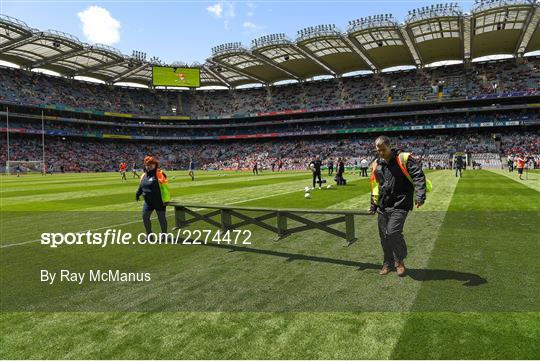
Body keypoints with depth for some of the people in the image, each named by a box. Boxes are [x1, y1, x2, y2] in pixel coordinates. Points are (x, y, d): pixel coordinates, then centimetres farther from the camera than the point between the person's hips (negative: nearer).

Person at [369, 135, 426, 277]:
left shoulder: (403, 159, -6)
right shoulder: (376, 164, 11)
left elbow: (418, 176, -12)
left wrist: (420, 196, -24)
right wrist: (373, 205, 21)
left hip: (400, 204, -5)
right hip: (383, 206, 6)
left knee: (393, 232, -15)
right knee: (384, 236, 7)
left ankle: (400, 261, 11)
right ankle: (388, 263, 26)